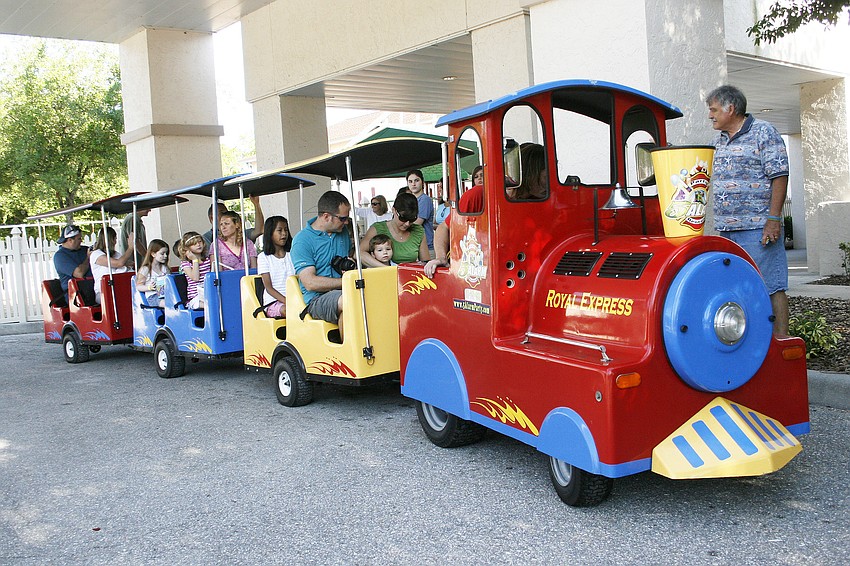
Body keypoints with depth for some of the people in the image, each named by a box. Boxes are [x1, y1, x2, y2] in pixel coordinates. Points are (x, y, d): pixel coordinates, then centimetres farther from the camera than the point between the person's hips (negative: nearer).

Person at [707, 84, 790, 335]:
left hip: (758, 229, -7)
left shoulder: (764, 133, -4)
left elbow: (779, 176, -9)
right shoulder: (719, 139, 17)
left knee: (770, 287, -5)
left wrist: (773, 219, -15)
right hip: (725, 230, 8)